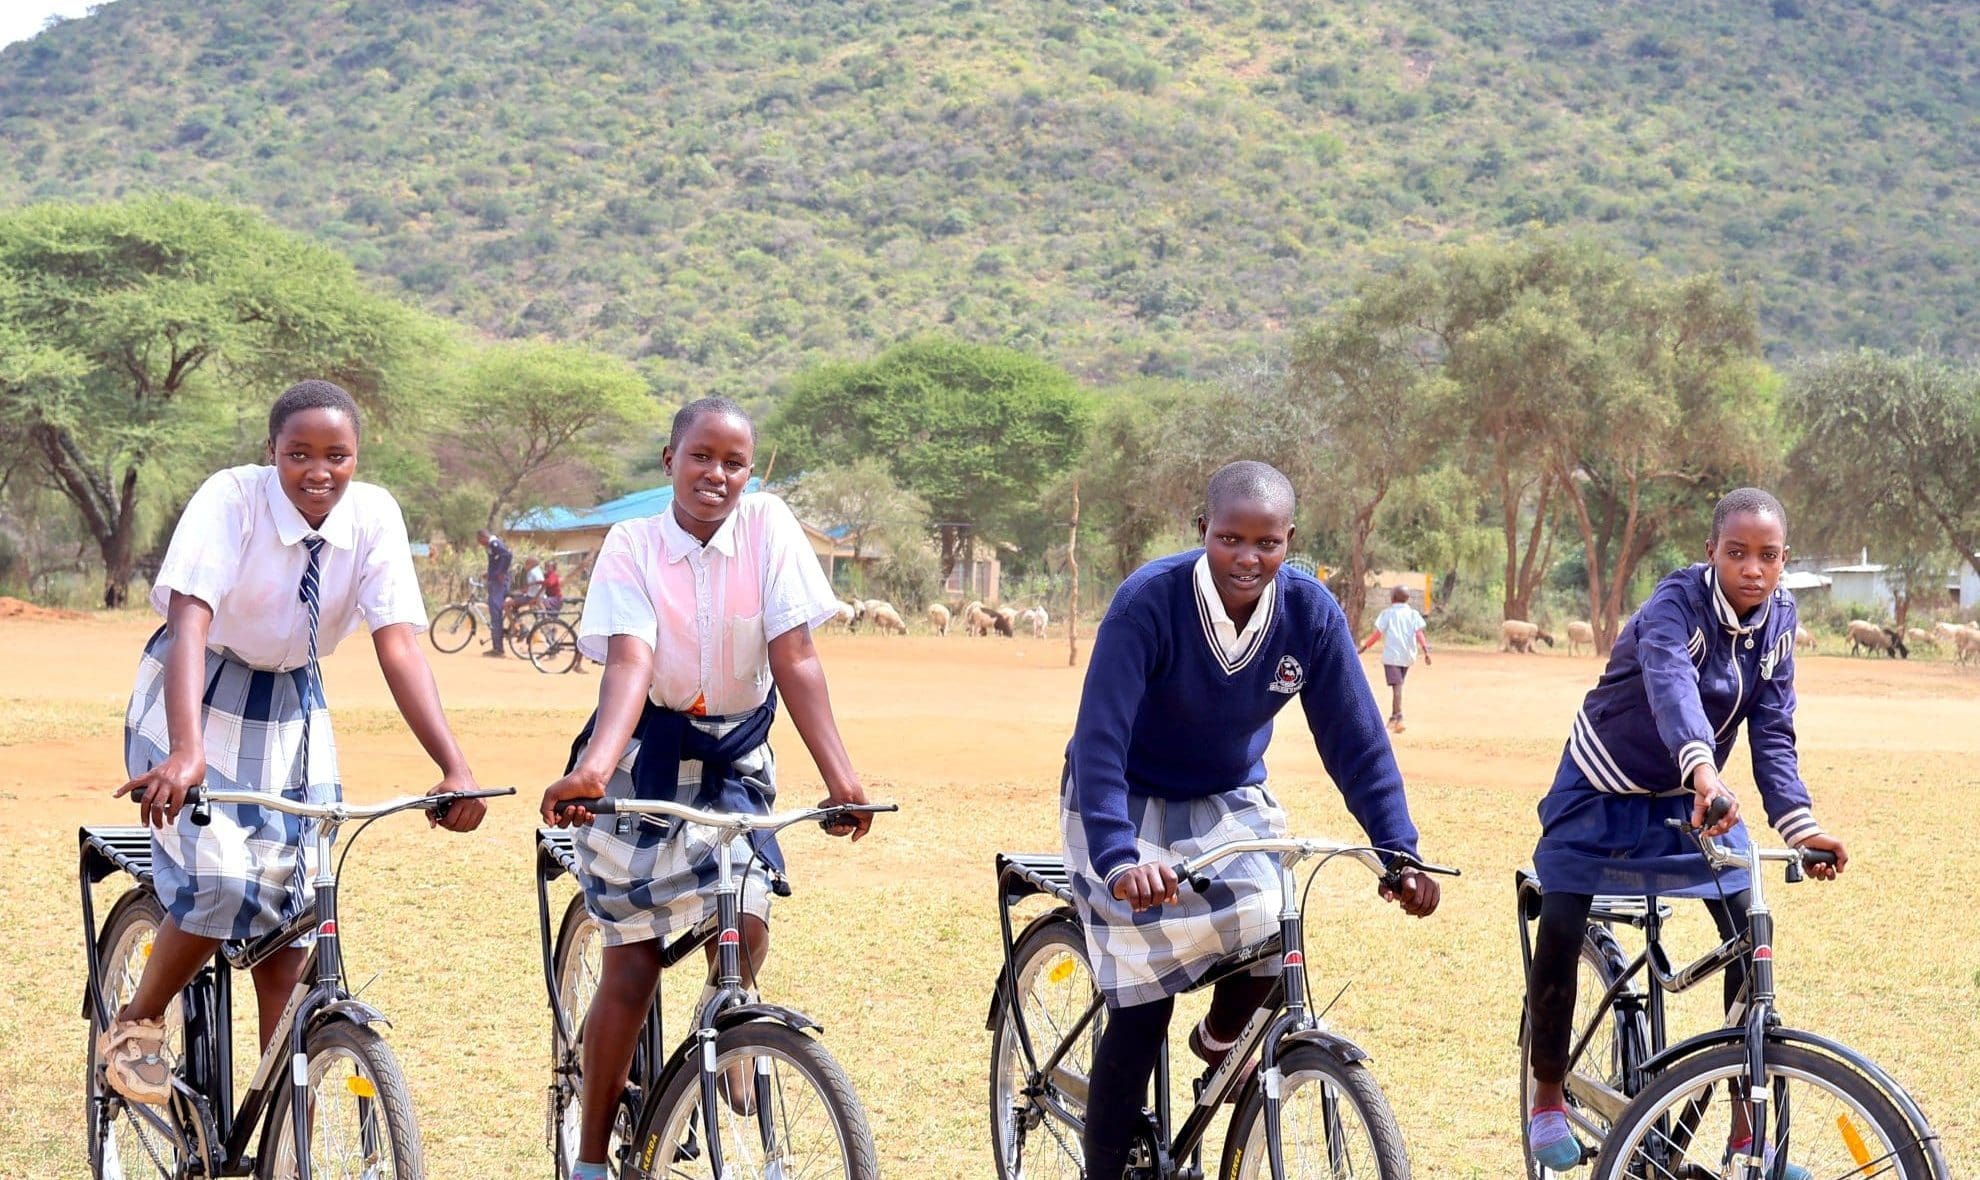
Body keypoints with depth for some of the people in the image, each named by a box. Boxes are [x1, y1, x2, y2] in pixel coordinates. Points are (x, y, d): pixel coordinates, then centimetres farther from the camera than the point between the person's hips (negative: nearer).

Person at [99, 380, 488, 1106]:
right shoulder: (231, 499, -25)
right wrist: (185, 752, -52)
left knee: (289, 901, 0)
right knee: (219, 879, -20)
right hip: (198, 696, -4)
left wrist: (454, 768, -35)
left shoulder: (374, 515, -16)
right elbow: (190, 621, -36)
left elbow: (398, 643, -23)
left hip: (292, 706, 4)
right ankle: (137, 1027, 5)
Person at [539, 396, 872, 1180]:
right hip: (643, 755, -2)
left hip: (733, 760, 2)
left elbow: (795, 659, -15)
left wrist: (840, 778, -26)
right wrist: (593, 769, -44)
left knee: (746, 926, -17)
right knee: (631, 964, -2)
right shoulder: (633, 544, -12)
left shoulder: (768, 527, -9)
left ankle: (730, 1076, 14)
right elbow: (630, 662, -27)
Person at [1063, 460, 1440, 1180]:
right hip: (1127, 801, -3)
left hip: (1228, 798, 4)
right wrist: (1118, 861, -45)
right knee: (1142, 1004, -15)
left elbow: (1355, 740, -10)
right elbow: (1099, 738, -33)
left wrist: (1399, 851, -19)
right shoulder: (1149, 601, -28)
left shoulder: (1310, 613, -17)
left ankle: (1220, 1041, 13)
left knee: (1267, 927, -22)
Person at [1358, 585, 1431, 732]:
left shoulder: (1387, 613, -1)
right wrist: (1425, 651, -9)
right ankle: (1394, 717, 27)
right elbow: (1419, 633, -3)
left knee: (1396, 686, -13)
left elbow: (1377, 633, -4)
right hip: (1408, 656, 4)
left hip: (1392, 655, -4)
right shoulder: (1413, 614, 8)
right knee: (1398, 685, 19)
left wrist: (1365, 645, 6)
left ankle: (1398, 718, -27)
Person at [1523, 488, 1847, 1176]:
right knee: (1559, 934, -15)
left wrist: (1799, 825, -27)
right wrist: (1702, 770, -68)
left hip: (1696, 796, 5)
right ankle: (1548, 1099, 10)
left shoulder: (1777, 617, -10)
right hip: (1604, 787, -5)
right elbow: (1671, 682, -48)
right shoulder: (1676, 604, -28)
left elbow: (1773, 733, -11)